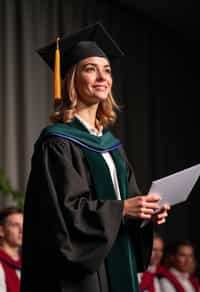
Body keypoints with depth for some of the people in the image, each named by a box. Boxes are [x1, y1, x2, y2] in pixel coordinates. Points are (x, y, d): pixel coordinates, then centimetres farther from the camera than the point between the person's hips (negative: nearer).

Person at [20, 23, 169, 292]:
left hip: (117, 266, 8)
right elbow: (61, 210, -17)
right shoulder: (58, 143, -8)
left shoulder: (111, 145, 15)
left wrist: (145, 213, -2)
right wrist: (120, 208, -19)